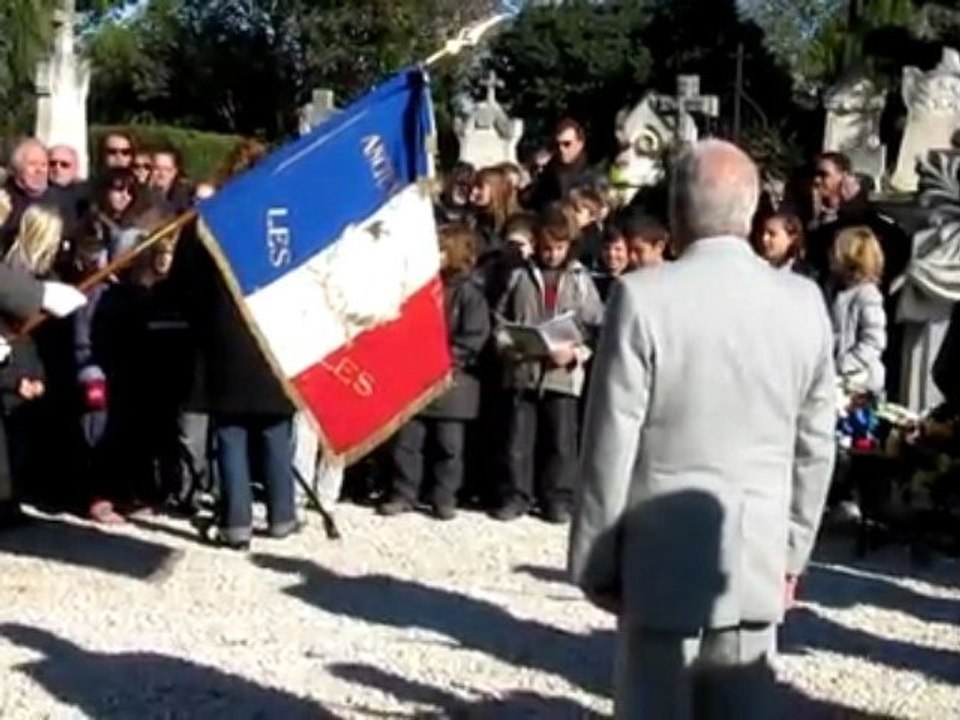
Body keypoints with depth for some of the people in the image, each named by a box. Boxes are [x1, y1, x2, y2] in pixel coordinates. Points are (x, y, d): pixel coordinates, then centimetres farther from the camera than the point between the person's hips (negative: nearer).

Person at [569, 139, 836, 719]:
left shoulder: (645, 297, -12)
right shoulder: (804, 303, 1)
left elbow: (611, 446, -10)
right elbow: (815, 448, 7)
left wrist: (596, 561, -1)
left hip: (664, 558, -4)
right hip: (758, 561, 4)